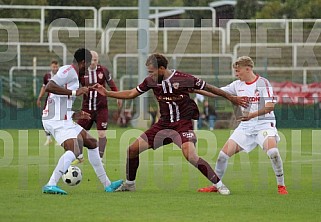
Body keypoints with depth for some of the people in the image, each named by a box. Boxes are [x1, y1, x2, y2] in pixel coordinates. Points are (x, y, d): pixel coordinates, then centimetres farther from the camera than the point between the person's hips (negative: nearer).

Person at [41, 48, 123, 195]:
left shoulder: (70, 73, 22)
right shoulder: (69, 71, -8)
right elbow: (49, 87, -24)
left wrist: (74, 115, 28)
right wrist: (74, 92, -23)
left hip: (62, 120, 11)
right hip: (58, 120, -11)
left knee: (92, 143, 17)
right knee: (73, 150, -27)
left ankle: (107, 184, 22)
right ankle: (51, 185, -34)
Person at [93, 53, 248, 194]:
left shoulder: (184, 79, -16)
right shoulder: (151, 81, -1)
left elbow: (209, 88, -5)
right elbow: (131, 94, 11)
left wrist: (231, 98, 1)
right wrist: (107, 93, 4)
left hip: (183, 123, -6)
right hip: (163, 123, 6)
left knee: (190, 156, -28)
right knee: (133, 149, 1)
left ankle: (219, 184, -16)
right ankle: (129, 184, 23)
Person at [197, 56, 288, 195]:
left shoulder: (262, 83, -9)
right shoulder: (238, 85, 7)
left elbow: (270, 106, -17)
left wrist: (253, 115, -30)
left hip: (264, 124, -6)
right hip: (246, 126, 6)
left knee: (272, 151, -30)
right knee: (224, 153, -3)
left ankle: (281, 186, -15)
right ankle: (215, 185, 13)